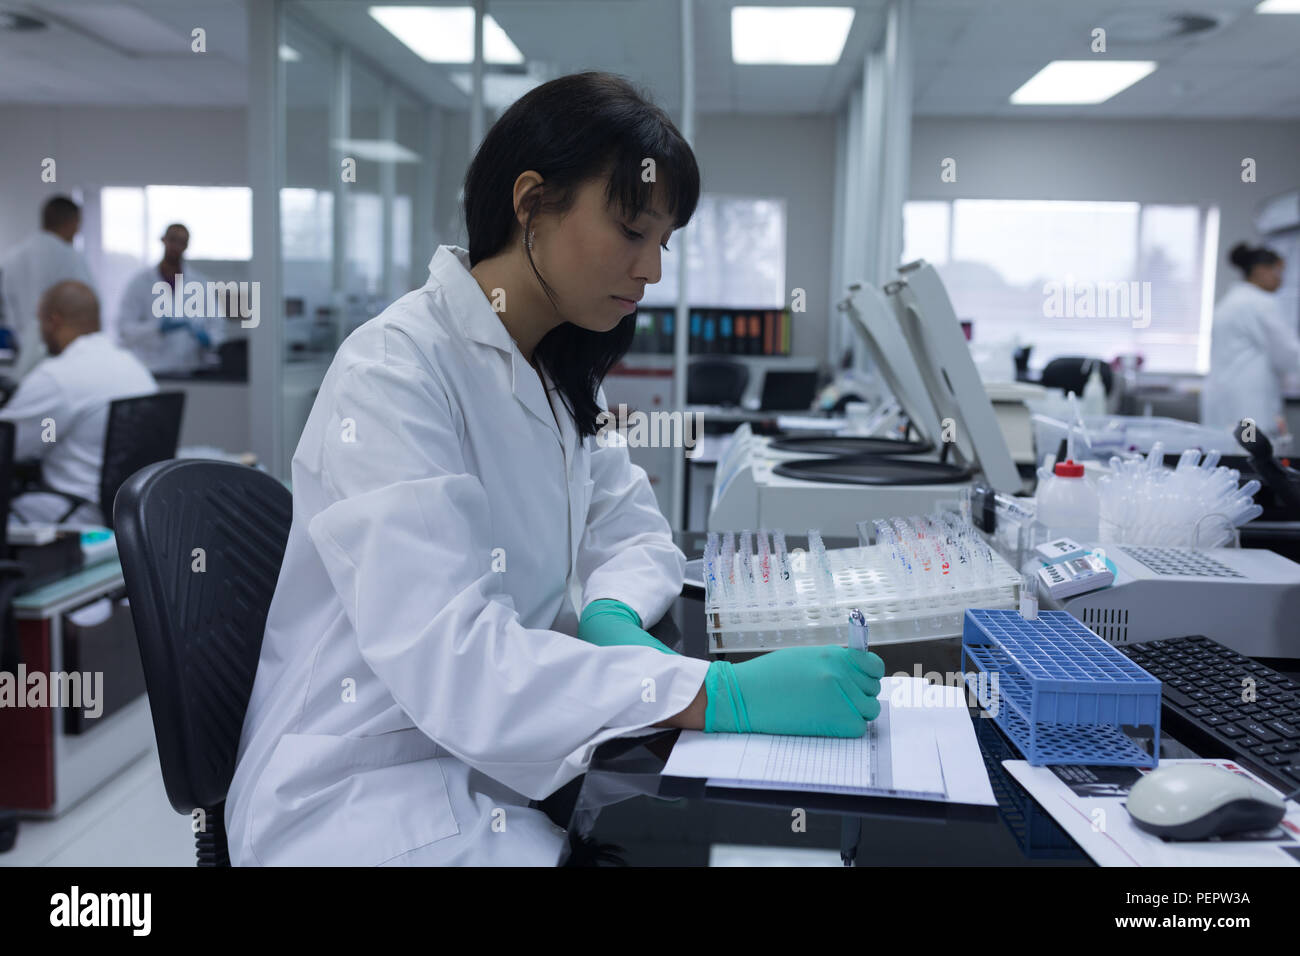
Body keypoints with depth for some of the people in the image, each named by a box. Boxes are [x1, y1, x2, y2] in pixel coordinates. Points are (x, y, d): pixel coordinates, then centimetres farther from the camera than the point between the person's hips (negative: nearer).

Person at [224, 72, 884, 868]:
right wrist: (722, 694, -34)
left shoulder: (559, 376, 6)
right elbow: (447, 657, -29)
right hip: (370, 797, -7)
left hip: (502, 758, 7)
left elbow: (636, 533, 10)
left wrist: (613, 616, -14)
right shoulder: (394, 374, -20)